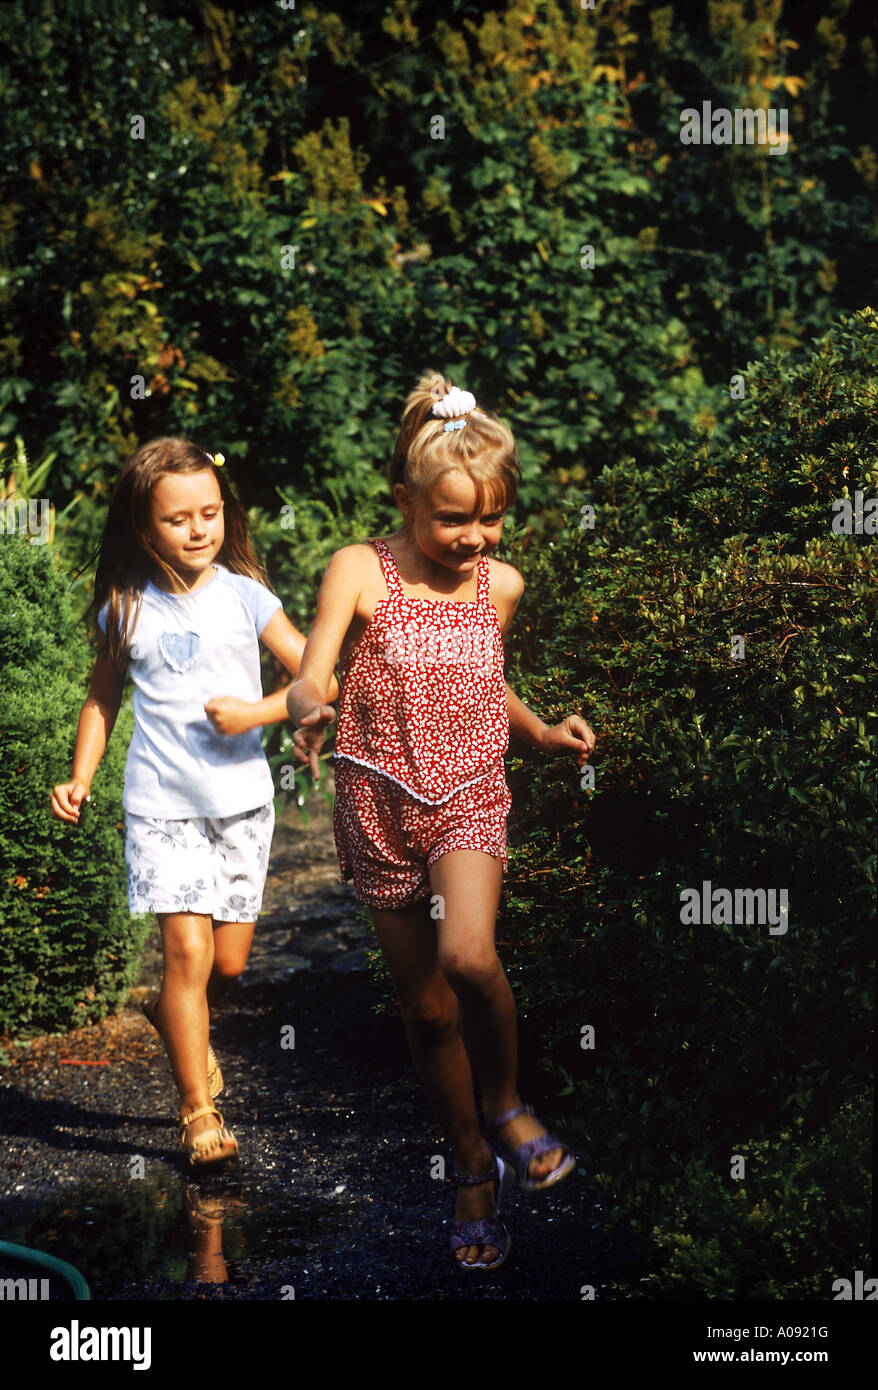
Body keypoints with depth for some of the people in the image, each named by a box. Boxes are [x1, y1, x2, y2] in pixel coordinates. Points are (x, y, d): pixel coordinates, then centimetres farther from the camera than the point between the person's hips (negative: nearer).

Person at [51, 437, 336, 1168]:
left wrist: (257, 713, -15)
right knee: (188, 949, -12)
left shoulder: (244, 596, -1)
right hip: (163, 805, -1)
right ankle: (198, 1112, -2)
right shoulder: (126, 610, 1)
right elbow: (104, 698, 14)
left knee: (230, 963, 7)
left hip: (242, 802, 1)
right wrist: (80, 778, 4)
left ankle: (171, 1016, 41)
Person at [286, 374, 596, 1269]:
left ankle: (507, 1105, 0)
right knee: (425, 1005, 7)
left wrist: (545, 734, 6)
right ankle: (474, 1169, 27)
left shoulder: (500, 585, 3)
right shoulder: (360, 573, -9)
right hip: (380, 807, -1)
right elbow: (310, 676, -19)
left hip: (470, 799, 1)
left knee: (469, 957, -27)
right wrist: (308, 709, -41)